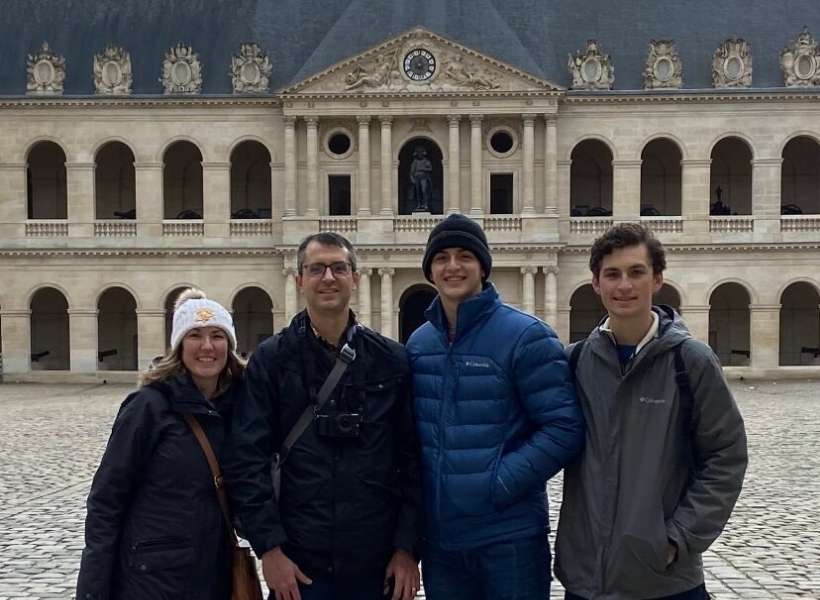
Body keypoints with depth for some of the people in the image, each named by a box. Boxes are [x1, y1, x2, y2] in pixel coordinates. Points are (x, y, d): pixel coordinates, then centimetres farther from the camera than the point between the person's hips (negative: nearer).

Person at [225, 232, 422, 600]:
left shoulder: (391, 360, 4)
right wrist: (269, 548, -10)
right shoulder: (271, 360, 0)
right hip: (297, 563, -1)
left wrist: (407, 548, -1)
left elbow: (412, 459, 4)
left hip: (375, 563, 1)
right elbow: (248, 460, -4)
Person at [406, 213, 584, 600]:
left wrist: (500, 483, -18)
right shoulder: (418, 343, 8)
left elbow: (564, 427, -13)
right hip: (438, 537, 5)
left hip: (508, 536, -5)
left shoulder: (525, 336, -9)